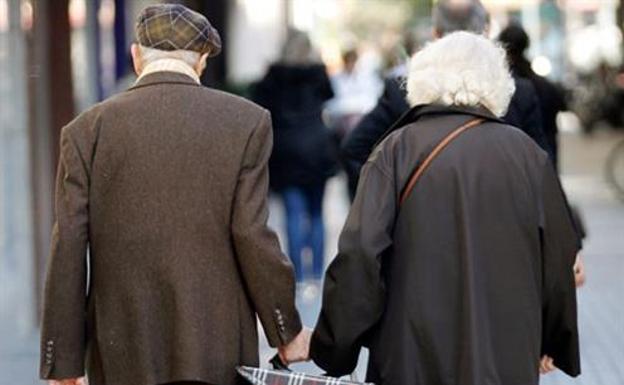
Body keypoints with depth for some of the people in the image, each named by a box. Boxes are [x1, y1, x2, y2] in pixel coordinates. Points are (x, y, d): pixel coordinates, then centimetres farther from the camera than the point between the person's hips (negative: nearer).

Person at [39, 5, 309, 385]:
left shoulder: (87, 130, 0)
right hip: (217, 350, -1)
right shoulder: (246, 122, -3)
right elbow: (252, 237, -7)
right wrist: (287, 332, 6)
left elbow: (68, 251, -2)